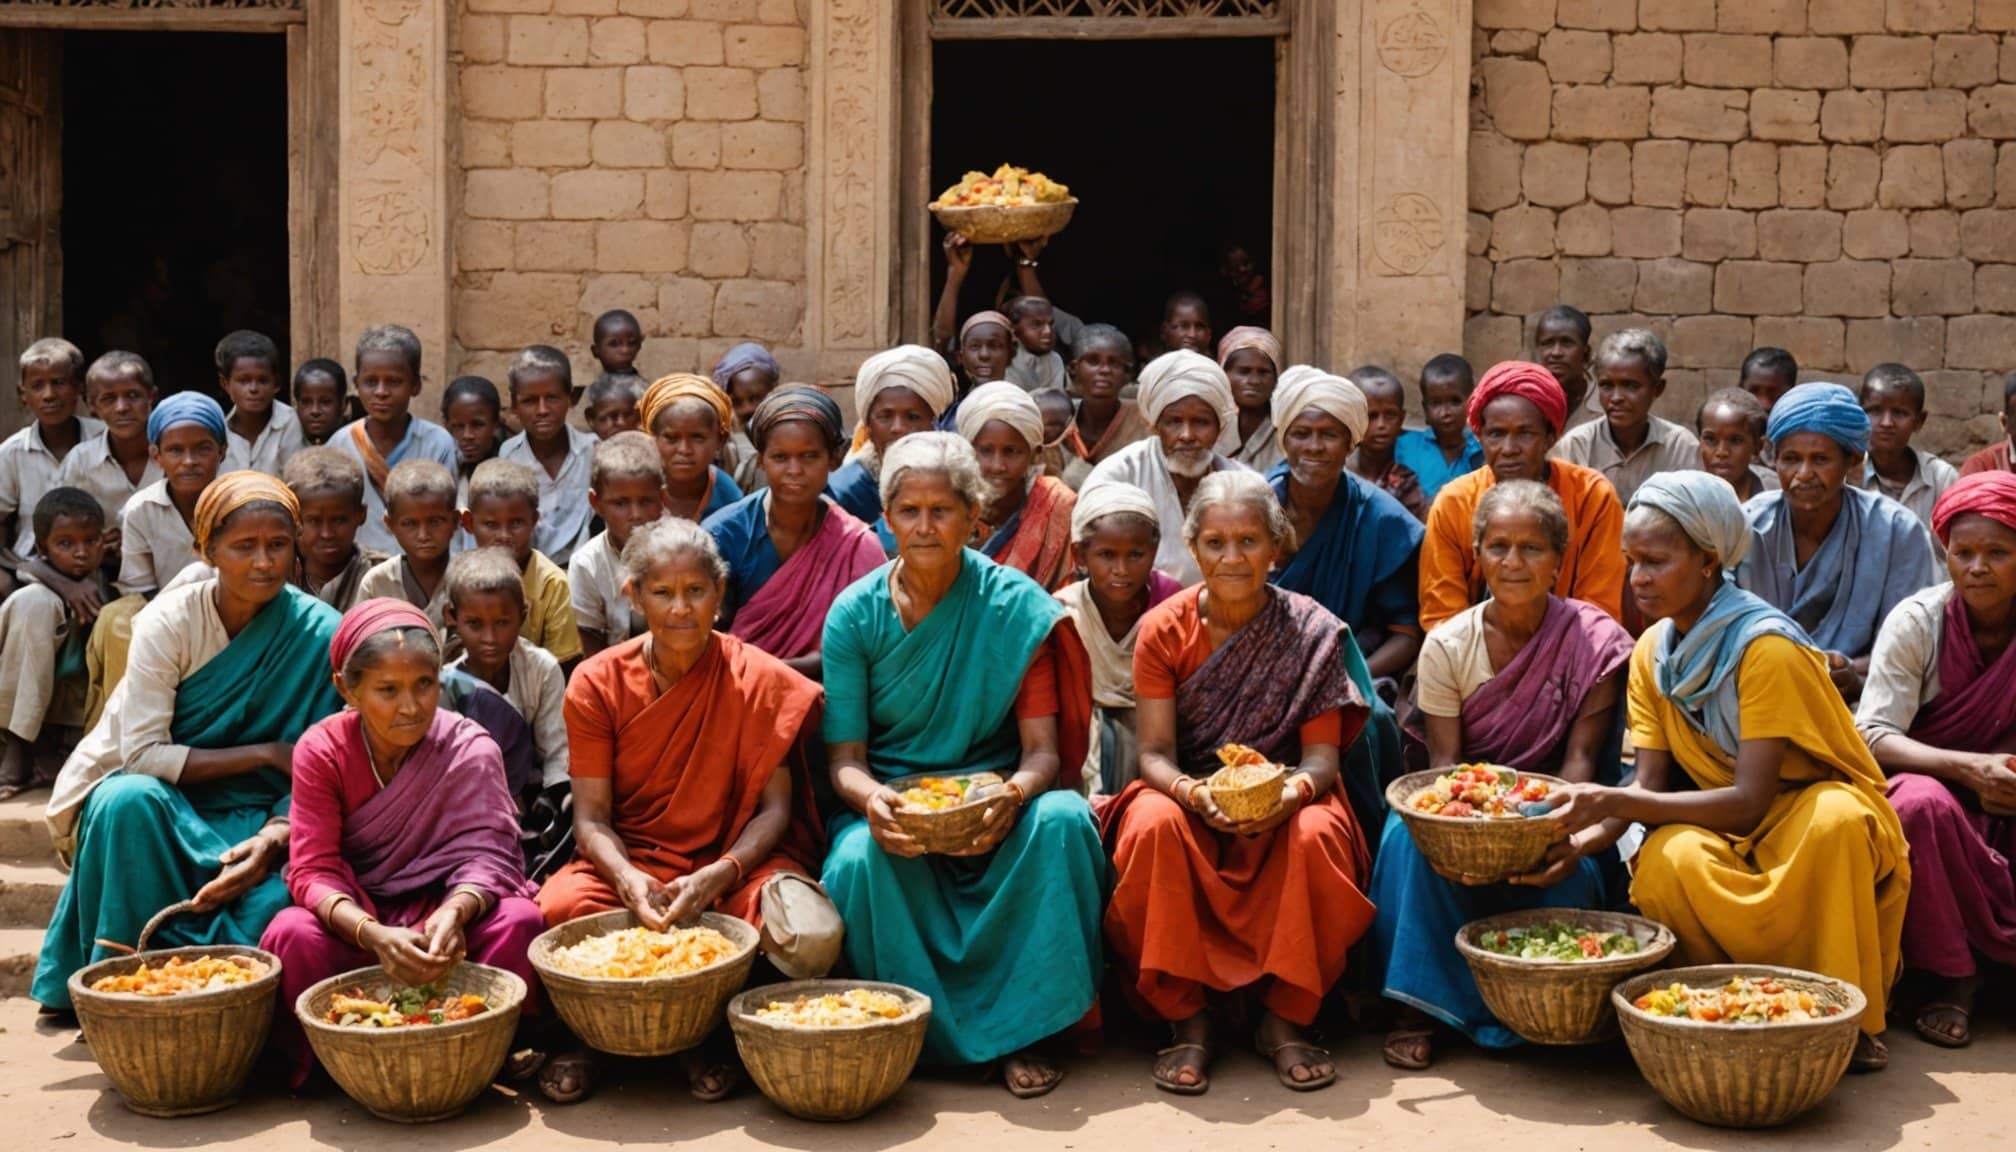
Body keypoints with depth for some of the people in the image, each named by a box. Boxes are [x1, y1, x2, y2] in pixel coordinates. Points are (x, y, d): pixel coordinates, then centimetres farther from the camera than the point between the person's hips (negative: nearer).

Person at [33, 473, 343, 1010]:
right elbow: (141, 755, -16)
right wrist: (263, 753, -21)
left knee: (275, 902, -33)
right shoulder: (170, 620, -12)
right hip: (156, 804, 0)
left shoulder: (319, 634, -9)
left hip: (252, 817, 0)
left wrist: (273, 838, -26)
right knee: (131, 800, -36)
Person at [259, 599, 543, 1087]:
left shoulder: (471, 749, -10)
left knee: (519, 922, -31)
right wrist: (373, 935, -38)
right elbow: (313, 871, -16)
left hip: (446, 913, 0)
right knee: (290, 935, -32)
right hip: (356, 917, 0)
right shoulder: (320, 751, -10)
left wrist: (454, 914, -44)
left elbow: (485, 854, -18)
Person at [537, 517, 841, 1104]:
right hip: (629, 861, 1)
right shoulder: (598, 683, -1)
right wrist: (627, 879, -25)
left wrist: (717, 877, -24)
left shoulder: (760, 680, -4)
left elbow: (774, 809, -6)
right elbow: (591, 817, -3)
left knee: (812, 936, -33)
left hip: (734, 859, 0)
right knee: (559, 907, -34)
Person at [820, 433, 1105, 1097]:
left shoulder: (1015, 605, -3)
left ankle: (1020, 1031, -17)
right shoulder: (855, 614, -2)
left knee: (1060, 819, -31)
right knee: (859, 860, -34)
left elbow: (1042, 749, -7)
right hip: (891, 803, 0)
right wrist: (872, 800, -27)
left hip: (993, 798, 1)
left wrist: (1016, 793, -31)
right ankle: (914, 1035, -9)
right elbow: (844, 760, -2)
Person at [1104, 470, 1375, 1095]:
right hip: (1187, 792, 0)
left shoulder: (1313, 632, -5)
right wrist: (1194, 794, -30)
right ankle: (1187, 1020, -18)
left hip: (1283, 804, 0)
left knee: (1318, 834, -33)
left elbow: (1322, 757, -8)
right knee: (1153, 826, -33)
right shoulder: (1164, 629, -5)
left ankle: (1284, 1018, -14)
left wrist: (1293, 792, -31)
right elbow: (1155, 755, -8)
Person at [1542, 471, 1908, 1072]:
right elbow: (1649, 784, -4)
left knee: (1832, 819, -39)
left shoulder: (1766, 647, -21)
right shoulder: (1652, 652, 0)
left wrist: (1617, 803, -34)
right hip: (1728, 833, 4)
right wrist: (1581, 837, -25)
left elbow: (1750, 801, -26)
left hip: (1816, 809, -4)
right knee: (1666, 861, -31)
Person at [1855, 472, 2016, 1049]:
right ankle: (1953, 976, -20)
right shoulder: (1917, 622, -9)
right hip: (1928, 780, -1)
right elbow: (1872, 735, -16)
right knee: (1921, 803, -35)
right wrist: (1968, 768, -31)